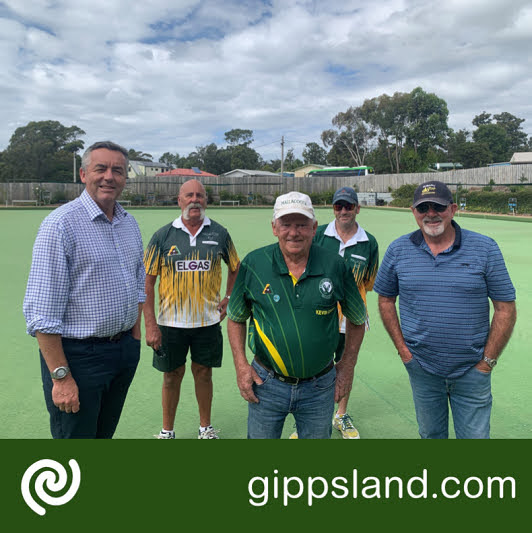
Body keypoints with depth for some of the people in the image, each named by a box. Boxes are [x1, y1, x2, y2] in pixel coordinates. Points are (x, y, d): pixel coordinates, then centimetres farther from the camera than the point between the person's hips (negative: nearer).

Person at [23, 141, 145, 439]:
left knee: (105, 435, 22)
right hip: (78, 355, -6)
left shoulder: (130, 224, 8)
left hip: (125, 349, 7)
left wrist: (135, 337, 12)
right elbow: (42, 312, -18)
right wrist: (61, 376, -18)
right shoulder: (61, 224, -15)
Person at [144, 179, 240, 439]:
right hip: (170, 322, -1)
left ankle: (205, 427, 33)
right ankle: (167, 431, 30)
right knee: (172, 375, 11)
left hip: (208, 320, 1)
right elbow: (148, 281, -4)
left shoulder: (219, 233, 0)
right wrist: (150, 325, -10)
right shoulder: (163, 236, -4)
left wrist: (228, 298, 5)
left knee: (204, 372, 13)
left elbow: (235, 268, 16)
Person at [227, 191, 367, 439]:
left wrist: (347, 366, 5)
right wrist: (241, 365, -4)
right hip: (266, 384, 0)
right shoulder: (253, 264, -8)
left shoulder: (335, 266, -8)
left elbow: (357, 320, 7)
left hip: (319, 388, 1)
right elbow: (236, 319, 5)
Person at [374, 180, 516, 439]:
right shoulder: (398, 250, -3)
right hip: (421, 367, 1)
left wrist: (488, 360, -6)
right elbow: (386, 299, 6)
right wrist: (402, 347, 0)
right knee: (430, 435, 19)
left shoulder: (485, 248, -7)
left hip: (472, 370, -1)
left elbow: (505, 308, -4)